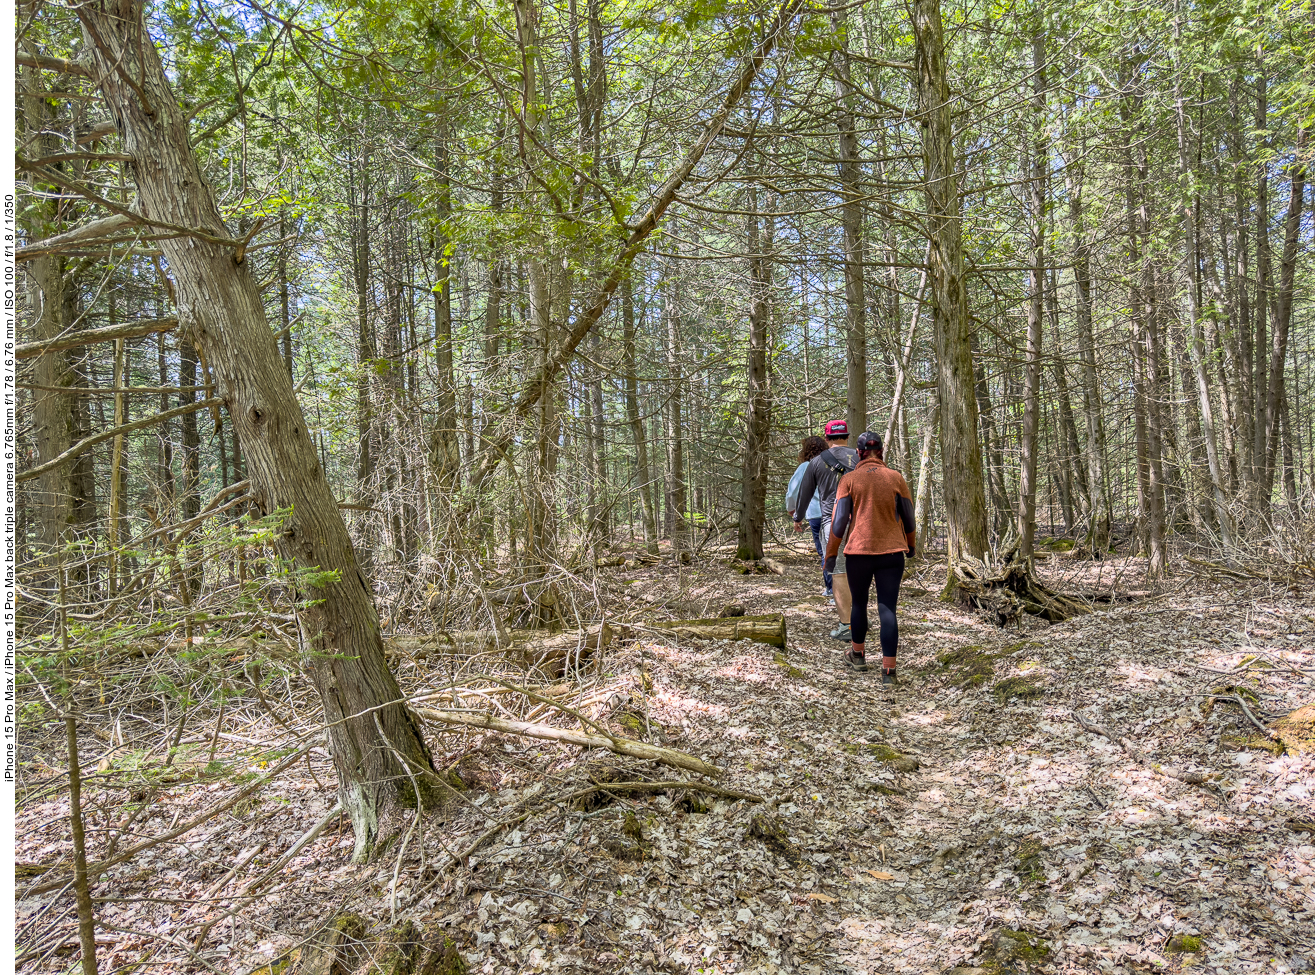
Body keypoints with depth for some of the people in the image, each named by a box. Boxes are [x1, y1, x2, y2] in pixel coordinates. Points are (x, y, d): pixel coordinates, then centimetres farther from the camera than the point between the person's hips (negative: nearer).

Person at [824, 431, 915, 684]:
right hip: (892, 552, 1)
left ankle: (857, 655, 34)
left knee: (858, 604, 17)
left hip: (858, 552, -1)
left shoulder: (849, 479, -3)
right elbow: (908, 518, 8)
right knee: (888, 610, 1)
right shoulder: (896, 478, 1)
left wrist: (830, 553, 3)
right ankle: (888, 670, 0)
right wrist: (911, 545, 24)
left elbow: (839, 520, -6)